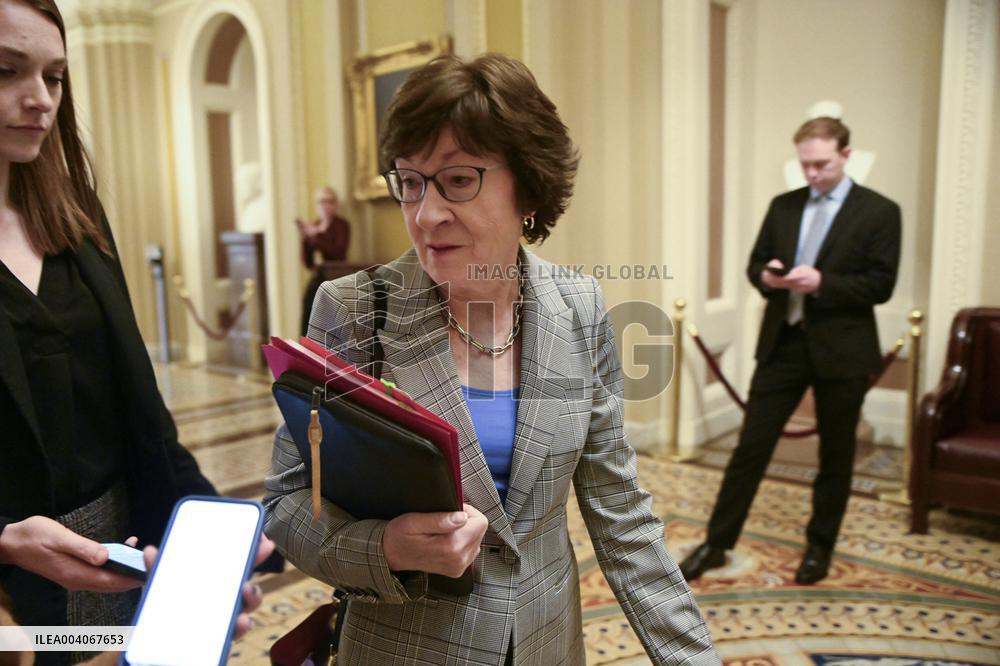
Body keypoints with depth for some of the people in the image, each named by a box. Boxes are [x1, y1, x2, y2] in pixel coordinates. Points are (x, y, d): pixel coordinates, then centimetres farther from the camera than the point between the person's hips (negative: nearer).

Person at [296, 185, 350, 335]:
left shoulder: (341, 225, -2)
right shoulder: (314, 227, 9)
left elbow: (339, 254, -16)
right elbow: (308, 263, 8)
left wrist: (315, 236, -18)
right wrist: (304, 238, -4)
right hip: (319, 276, 4)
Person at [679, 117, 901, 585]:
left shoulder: (879, 212, -3)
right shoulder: (783, 206, 9)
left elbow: (880, 286, -8)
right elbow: (754, 264, 12)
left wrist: (822, 282, -22)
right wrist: (767, 276, -11)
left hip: (841, 349, -2)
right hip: (783, 343, 3)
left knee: (835, 454, 11)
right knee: (751, 445, 3)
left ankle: (820, 546, 30)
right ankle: (717, 543, 13)